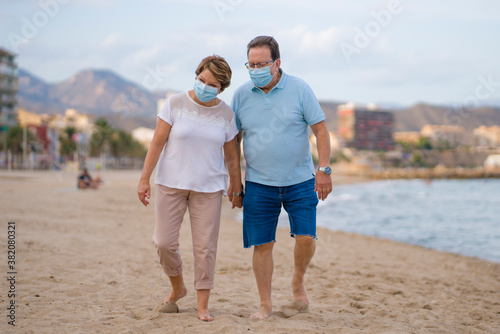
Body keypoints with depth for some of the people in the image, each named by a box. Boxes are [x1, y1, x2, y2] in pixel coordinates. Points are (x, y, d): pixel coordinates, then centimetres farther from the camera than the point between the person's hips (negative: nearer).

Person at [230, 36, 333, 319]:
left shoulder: (299, 89, -4)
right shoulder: (241, 95, 2)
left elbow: (320, 129, -3)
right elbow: (233, 139, 11)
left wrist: (324, 170, -11)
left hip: (300, 181, -1)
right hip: (259, 184, 2)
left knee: (306, 237, -10)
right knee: (262, 244, 2)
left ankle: (298, 284, 18)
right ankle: (266, 304, 16)